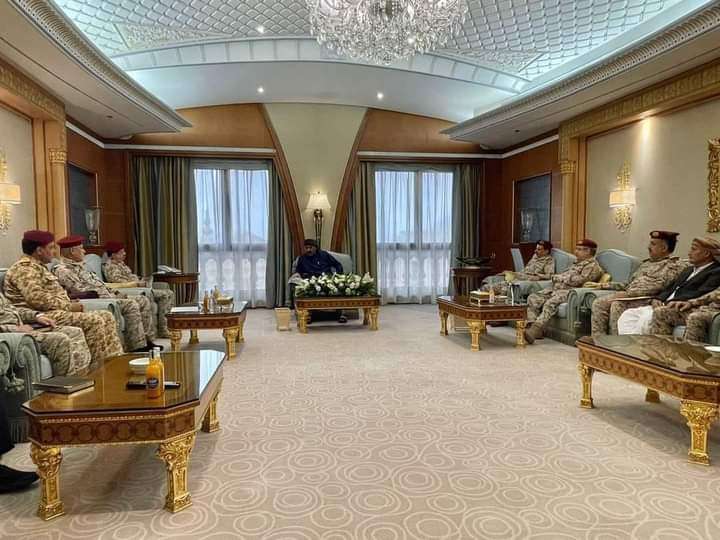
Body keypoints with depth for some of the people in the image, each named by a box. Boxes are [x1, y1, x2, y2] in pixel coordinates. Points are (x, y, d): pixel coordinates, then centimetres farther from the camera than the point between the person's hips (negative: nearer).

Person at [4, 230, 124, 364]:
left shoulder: (38, 266, 21)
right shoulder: (24, 268, -12)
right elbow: (37, 299, -24)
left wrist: (71, 304, 4)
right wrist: (69, 306, -16)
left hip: (55, 311, 10)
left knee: (106, 317, -1)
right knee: (93, 321, -26)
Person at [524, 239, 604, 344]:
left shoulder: (592, 266, 1)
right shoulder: (577, 263, 30)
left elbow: (579, 280, -14)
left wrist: (561, 278, -4)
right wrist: (556, 277, 5)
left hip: (569, 291, -9)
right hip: (556, 288, 9)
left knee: (550, 303, -35)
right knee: (533, 298, -11)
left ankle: (534, 330, -45)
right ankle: (533, 328, -21)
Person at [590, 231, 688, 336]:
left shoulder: (676, 264, 1)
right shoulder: (646, 263, 27)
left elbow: (658, 286, -13)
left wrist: (628, 293, -19)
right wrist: (604, 286, 18)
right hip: (629, 296, 8)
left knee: (617, 305, -33)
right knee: (599, 303, -16)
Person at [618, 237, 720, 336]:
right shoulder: (688, 270, 28)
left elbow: (700, 294, -14)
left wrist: (670, 302, -23)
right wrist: (657, 299, -1)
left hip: (682, 310, -8)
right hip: (664, 306, 8)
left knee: (648, 317, -35)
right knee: (627, 315, -11)